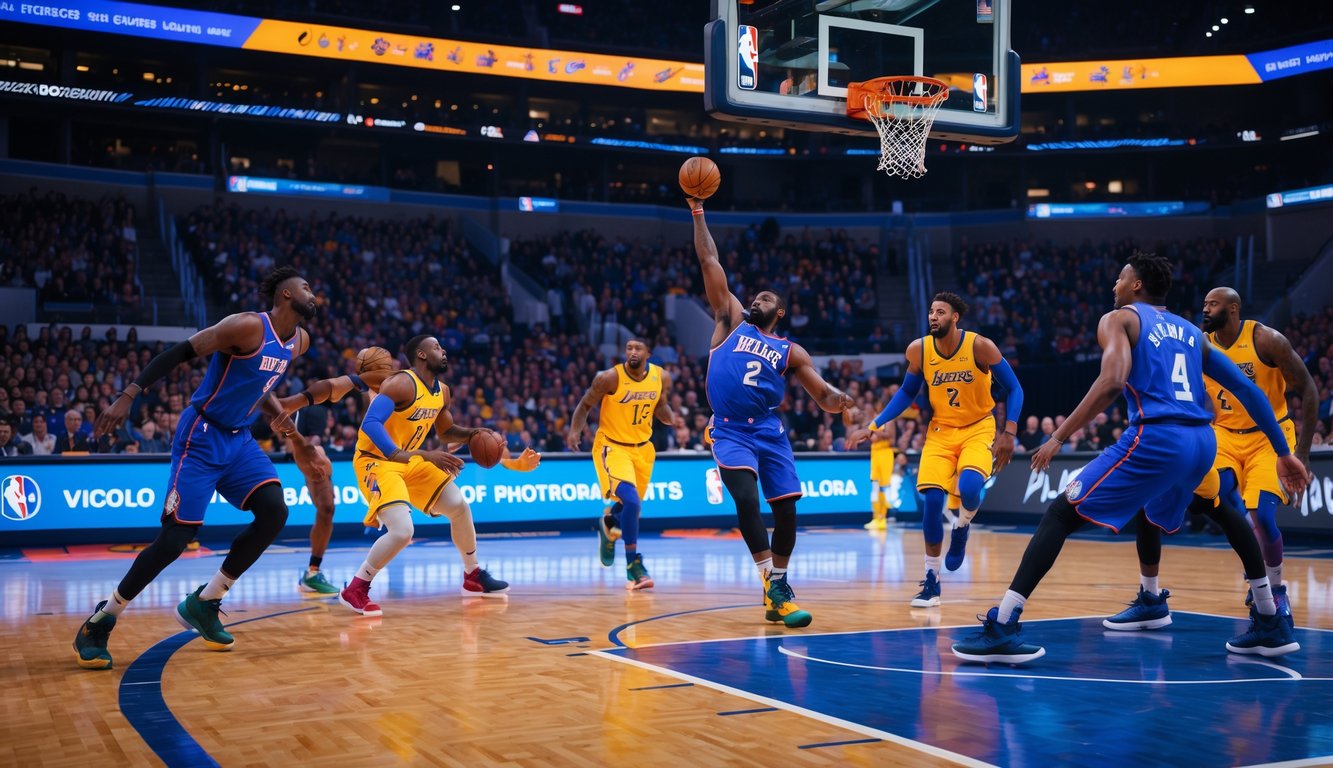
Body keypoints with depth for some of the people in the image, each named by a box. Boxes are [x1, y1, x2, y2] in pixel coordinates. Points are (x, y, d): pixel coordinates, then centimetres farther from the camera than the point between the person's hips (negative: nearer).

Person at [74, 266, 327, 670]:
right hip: (201, 438, -8)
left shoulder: (299, 341, 7)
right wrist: (129, 395, -26)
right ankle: (99, 621, 6)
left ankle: (204, 603, 5)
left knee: (274, 512, -11)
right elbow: (179, 353, -19)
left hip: (239, 440, 8)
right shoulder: (249, 326, -19)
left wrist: (277, 414, 5)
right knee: (176, 537, -12)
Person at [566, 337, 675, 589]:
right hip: (611, 445, -5)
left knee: (632, 504, 20)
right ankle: (634, 564, -9)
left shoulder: (662, 377, -7)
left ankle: (607, 524, 56)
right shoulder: (610, 378, -19)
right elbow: (585, 405, -6)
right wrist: (575, 430, -22)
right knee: (631, 502, -22)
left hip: (642, 447, 5)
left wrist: (669, 417, -11)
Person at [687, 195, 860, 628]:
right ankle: (775, 588, -15)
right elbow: (709, 262, 9)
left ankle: (776, 588, 15)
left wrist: (841, 402, -15)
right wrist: (698, 214, 6)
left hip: (769, 431, 2)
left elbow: (823, 396, 8)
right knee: (747, 500, -20)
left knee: (786, 508, -1)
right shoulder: (731, 321, 12)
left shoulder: (790, 351, 13)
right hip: (730, 431, -2)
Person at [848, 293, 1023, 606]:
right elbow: (906, 393, 7)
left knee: (969, 487, -29)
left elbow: (1013, 389, -8)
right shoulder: (918, 350, -8)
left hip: (978, 428, -2)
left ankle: (963, 526, 9)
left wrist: (1009, 432, -19)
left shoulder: (980, 346, -16)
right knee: (932, 499, -13)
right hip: (940, 430, 3)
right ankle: (931, 580, 1)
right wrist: (873, 426, -2)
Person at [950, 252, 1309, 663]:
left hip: (1156, 439, -7)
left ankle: (1001, 629, -15)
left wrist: (1058, 437, -13)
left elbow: (1112, 381, -13)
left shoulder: (1118, 319, 8)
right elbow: (1248, 390, 20)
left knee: (1060, 513, -1)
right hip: (1203, 442, 7)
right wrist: (1284, 453, 24)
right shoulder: (1191, 331, 26)